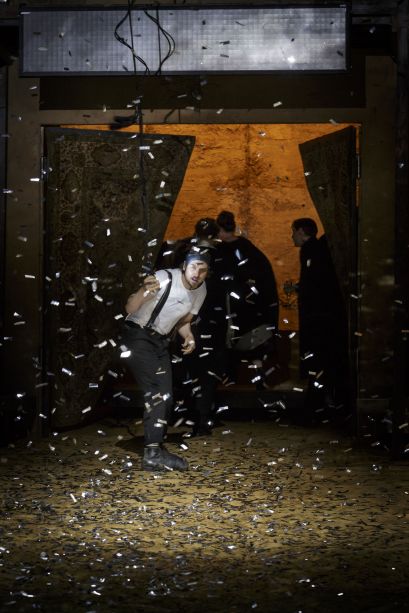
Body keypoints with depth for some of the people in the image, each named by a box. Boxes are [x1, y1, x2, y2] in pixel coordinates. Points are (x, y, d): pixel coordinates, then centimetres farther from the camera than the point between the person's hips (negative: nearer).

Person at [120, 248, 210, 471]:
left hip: (160, 341, 8)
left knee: (165, 397, 7)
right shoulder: (164, 278, -20)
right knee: (156, 393, -18)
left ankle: (156, 448, 19)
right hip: (138, 336, -8)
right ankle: (152, 454, -18)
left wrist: (189, 337, -5)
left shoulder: (201, 291, 2)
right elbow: (130, 309, -25)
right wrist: (144, 292, -44)